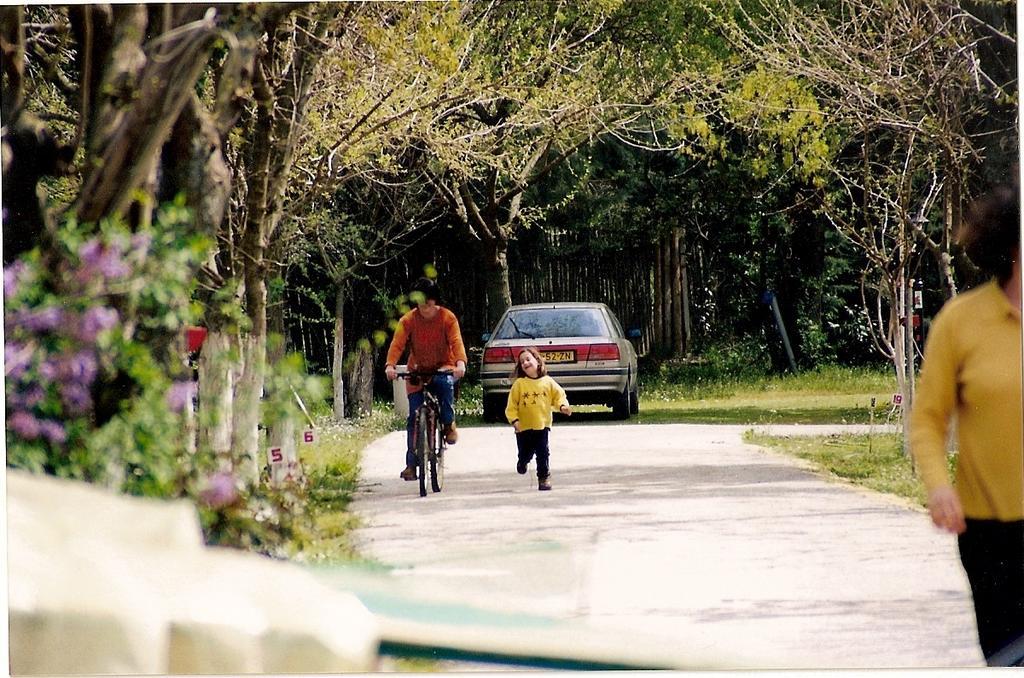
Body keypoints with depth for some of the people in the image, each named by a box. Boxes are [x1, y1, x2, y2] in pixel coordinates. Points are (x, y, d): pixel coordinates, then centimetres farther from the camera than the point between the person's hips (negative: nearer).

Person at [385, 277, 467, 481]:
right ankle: (411, 463, 0)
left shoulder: (447, 318, -10)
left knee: (444, 383, -38)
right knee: (414, 418, -7)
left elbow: (456, 341, -22)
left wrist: (460, 362, -42)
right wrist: (390, 365, -37)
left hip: (443, 368, -1)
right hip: (417, 371, 1)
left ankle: (449, 424, -15)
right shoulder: (408, 320, -8)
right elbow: (397, 343, -18)